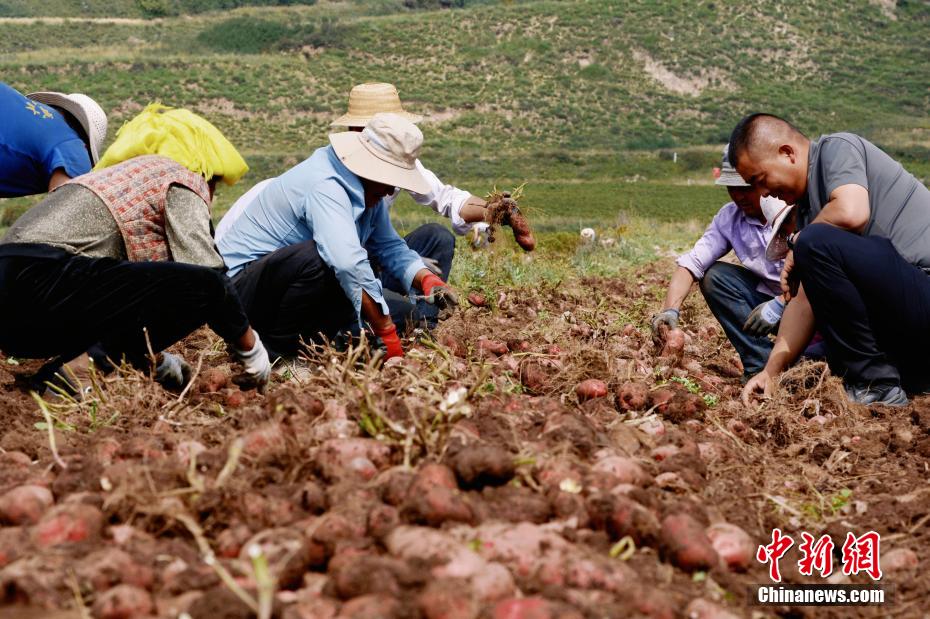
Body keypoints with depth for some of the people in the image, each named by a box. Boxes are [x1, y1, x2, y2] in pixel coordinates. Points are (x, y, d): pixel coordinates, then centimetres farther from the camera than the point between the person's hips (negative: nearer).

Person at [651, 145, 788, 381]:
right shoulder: (729, 218, -3)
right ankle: (762, 365, -14)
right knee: (714, 277, -15)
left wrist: (779, 306, -29)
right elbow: (691, 263, -10)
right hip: (768, 296, 6)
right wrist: (670, 310, -25)